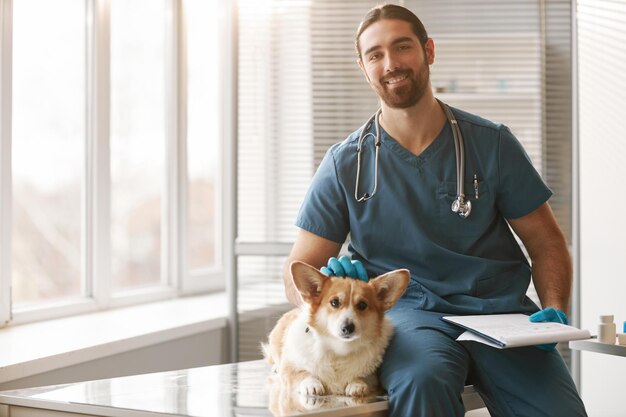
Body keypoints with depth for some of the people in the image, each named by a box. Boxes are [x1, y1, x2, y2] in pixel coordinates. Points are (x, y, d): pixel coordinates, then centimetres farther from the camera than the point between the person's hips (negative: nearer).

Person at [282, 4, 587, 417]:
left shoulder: (492, 143, 7)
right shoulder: (345, 164, 5)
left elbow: (547, 243, 13)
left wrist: (555, 310, -6)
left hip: (499, 308, 2)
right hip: (409, 313, -1)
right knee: (422, 379, -37)